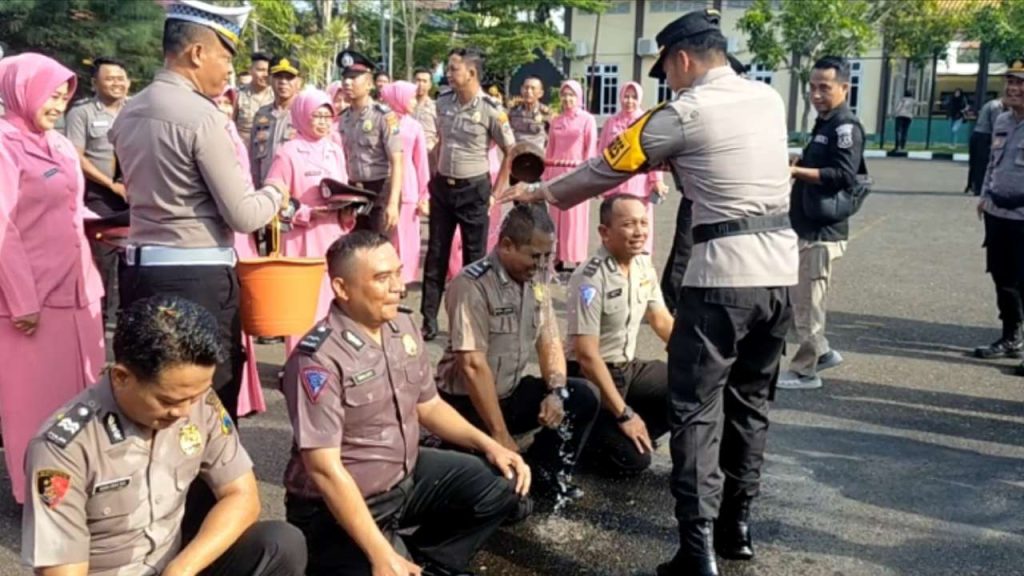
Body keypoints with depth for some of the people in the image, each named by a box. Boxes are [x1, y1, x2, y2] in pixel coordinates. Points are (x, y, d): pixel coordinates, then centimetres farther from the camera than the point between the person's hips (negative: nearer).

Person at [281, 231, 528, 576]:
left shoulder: (403, 327, 0)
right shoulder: (319, 358, -24)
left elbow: (429, 405, 13)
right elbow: (324, 469, -26)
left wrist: (488, 445, -2)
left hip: (406, 477, 8)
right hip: (338, 508, -7)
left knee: (503, 483, -2)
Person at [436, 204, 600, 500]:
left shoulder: (535, 283, 3)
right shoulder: (472, 285, -21)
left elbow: (549, 342, 6)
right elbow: (473, 366, -25)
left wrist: (556, 392, -15)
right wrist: (501, 435, -25)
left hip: (511, 392, 7)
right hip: (467, 401, -7)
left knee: (584, 397, -11)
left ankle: (545, 472, 4)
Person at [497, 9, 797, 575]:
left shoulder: (683, 113, -5)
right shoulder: (769, 99, 13)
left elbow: (605, 170, 2)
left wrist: (540, 192, 16)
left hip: (724, 272, -7)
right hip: (780, 267, 7)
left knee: (696, 409, -2)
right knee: (750, 400, 17)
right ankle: (735, 527, 27)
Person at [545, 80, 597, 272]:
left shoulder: (587, 120, -1)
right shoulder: (556, 121, 11)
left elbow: (591, 149, -5)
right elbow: (550, 149, 12)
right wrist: (546, 174, 7)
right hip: (556, 172, 4)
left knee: (575, 216, -2)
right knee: (556, 215, 6)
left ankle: (578, 260, 2)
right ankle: (558, 258, 11)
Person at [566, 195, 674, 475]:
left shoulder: (644, 265, -1)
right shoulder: (590, 279, -24)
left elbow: (662, 322, 13)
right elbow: (587, 356, -25)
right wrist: (624, 414, -23)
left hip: (628, 367, 8)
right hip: (590, 376, -7)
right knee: (632, 459, -17)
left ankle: (637, 435, 8)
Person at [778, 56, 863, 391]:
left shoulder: (846, 127, -13)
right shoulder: (824, 124, 17)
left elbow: (845, 176, -24)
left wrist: (795, 170, -27)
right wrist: (797, 163, 9)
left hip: (823, 230, -10)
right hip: (806, 226, 10)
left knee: (808, 302, -3)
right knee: (798, 299, 17)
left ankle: (804, 371, 7)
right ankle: (822, 352, 30)